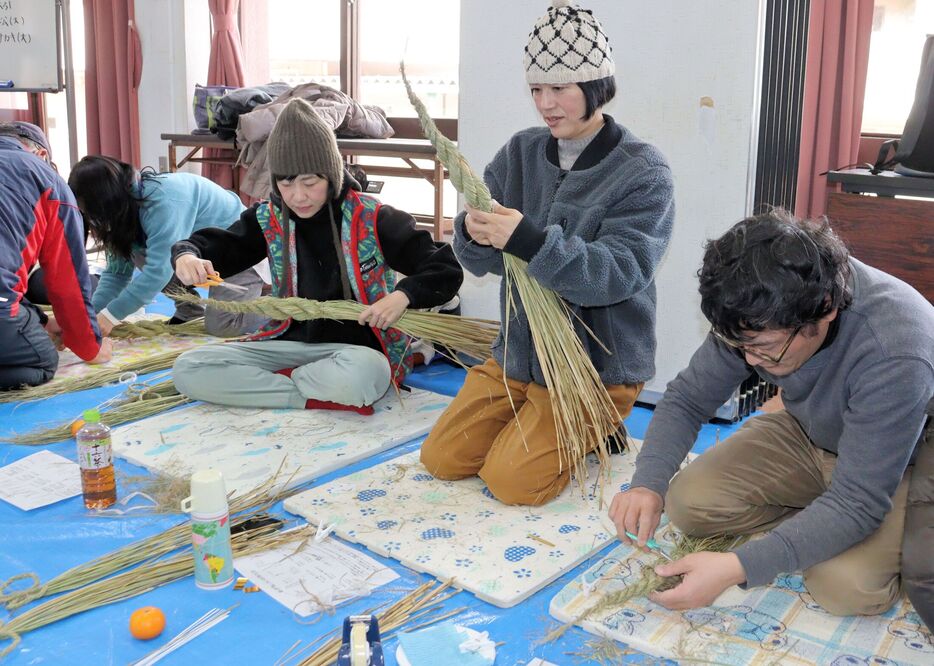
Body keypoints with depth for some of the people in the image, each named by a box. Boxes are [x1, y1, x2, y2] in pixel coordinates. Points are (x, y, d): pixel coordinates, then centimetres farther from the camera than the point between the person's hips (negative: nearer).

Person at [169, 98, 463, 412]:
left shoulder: (371, 219, -10)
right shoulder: (268, 218, 2)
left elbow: (446, 268, -11)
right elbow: (213, 246, 11)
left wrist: (403, 295, -31)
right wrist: (187, 256, -14)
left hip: (357, 347, -4)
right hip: (291, 342, 5)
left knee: (357, 376, -42)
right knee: (188, 369, -15)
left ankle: (276, 379, -11)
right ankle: (323, 396, -18)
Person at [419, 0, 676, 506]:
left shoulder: (643, 171, -13)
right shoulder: (521, 152, 0)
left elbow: (619, 274, -25)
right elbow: (479, 260, -3)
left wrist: (529, 239, -39)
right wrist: (476, 234, -28)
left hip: (597, 365, -5)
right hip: (521, 351, 5)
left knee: (511, 481, -14)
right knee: (441, 459, 3)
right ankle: (538, 420, 25)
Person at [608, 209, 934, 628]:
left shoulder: (895, 357, -39)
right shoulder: (759, 316, -23)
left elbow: (858, 502, -36)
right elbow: (686, 399, -12)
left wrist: (738, 568, -44)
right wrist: (646, 483, -30)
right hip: (809, 436, 5)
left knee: (848, 586, -30)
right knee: (687, 503, -15)